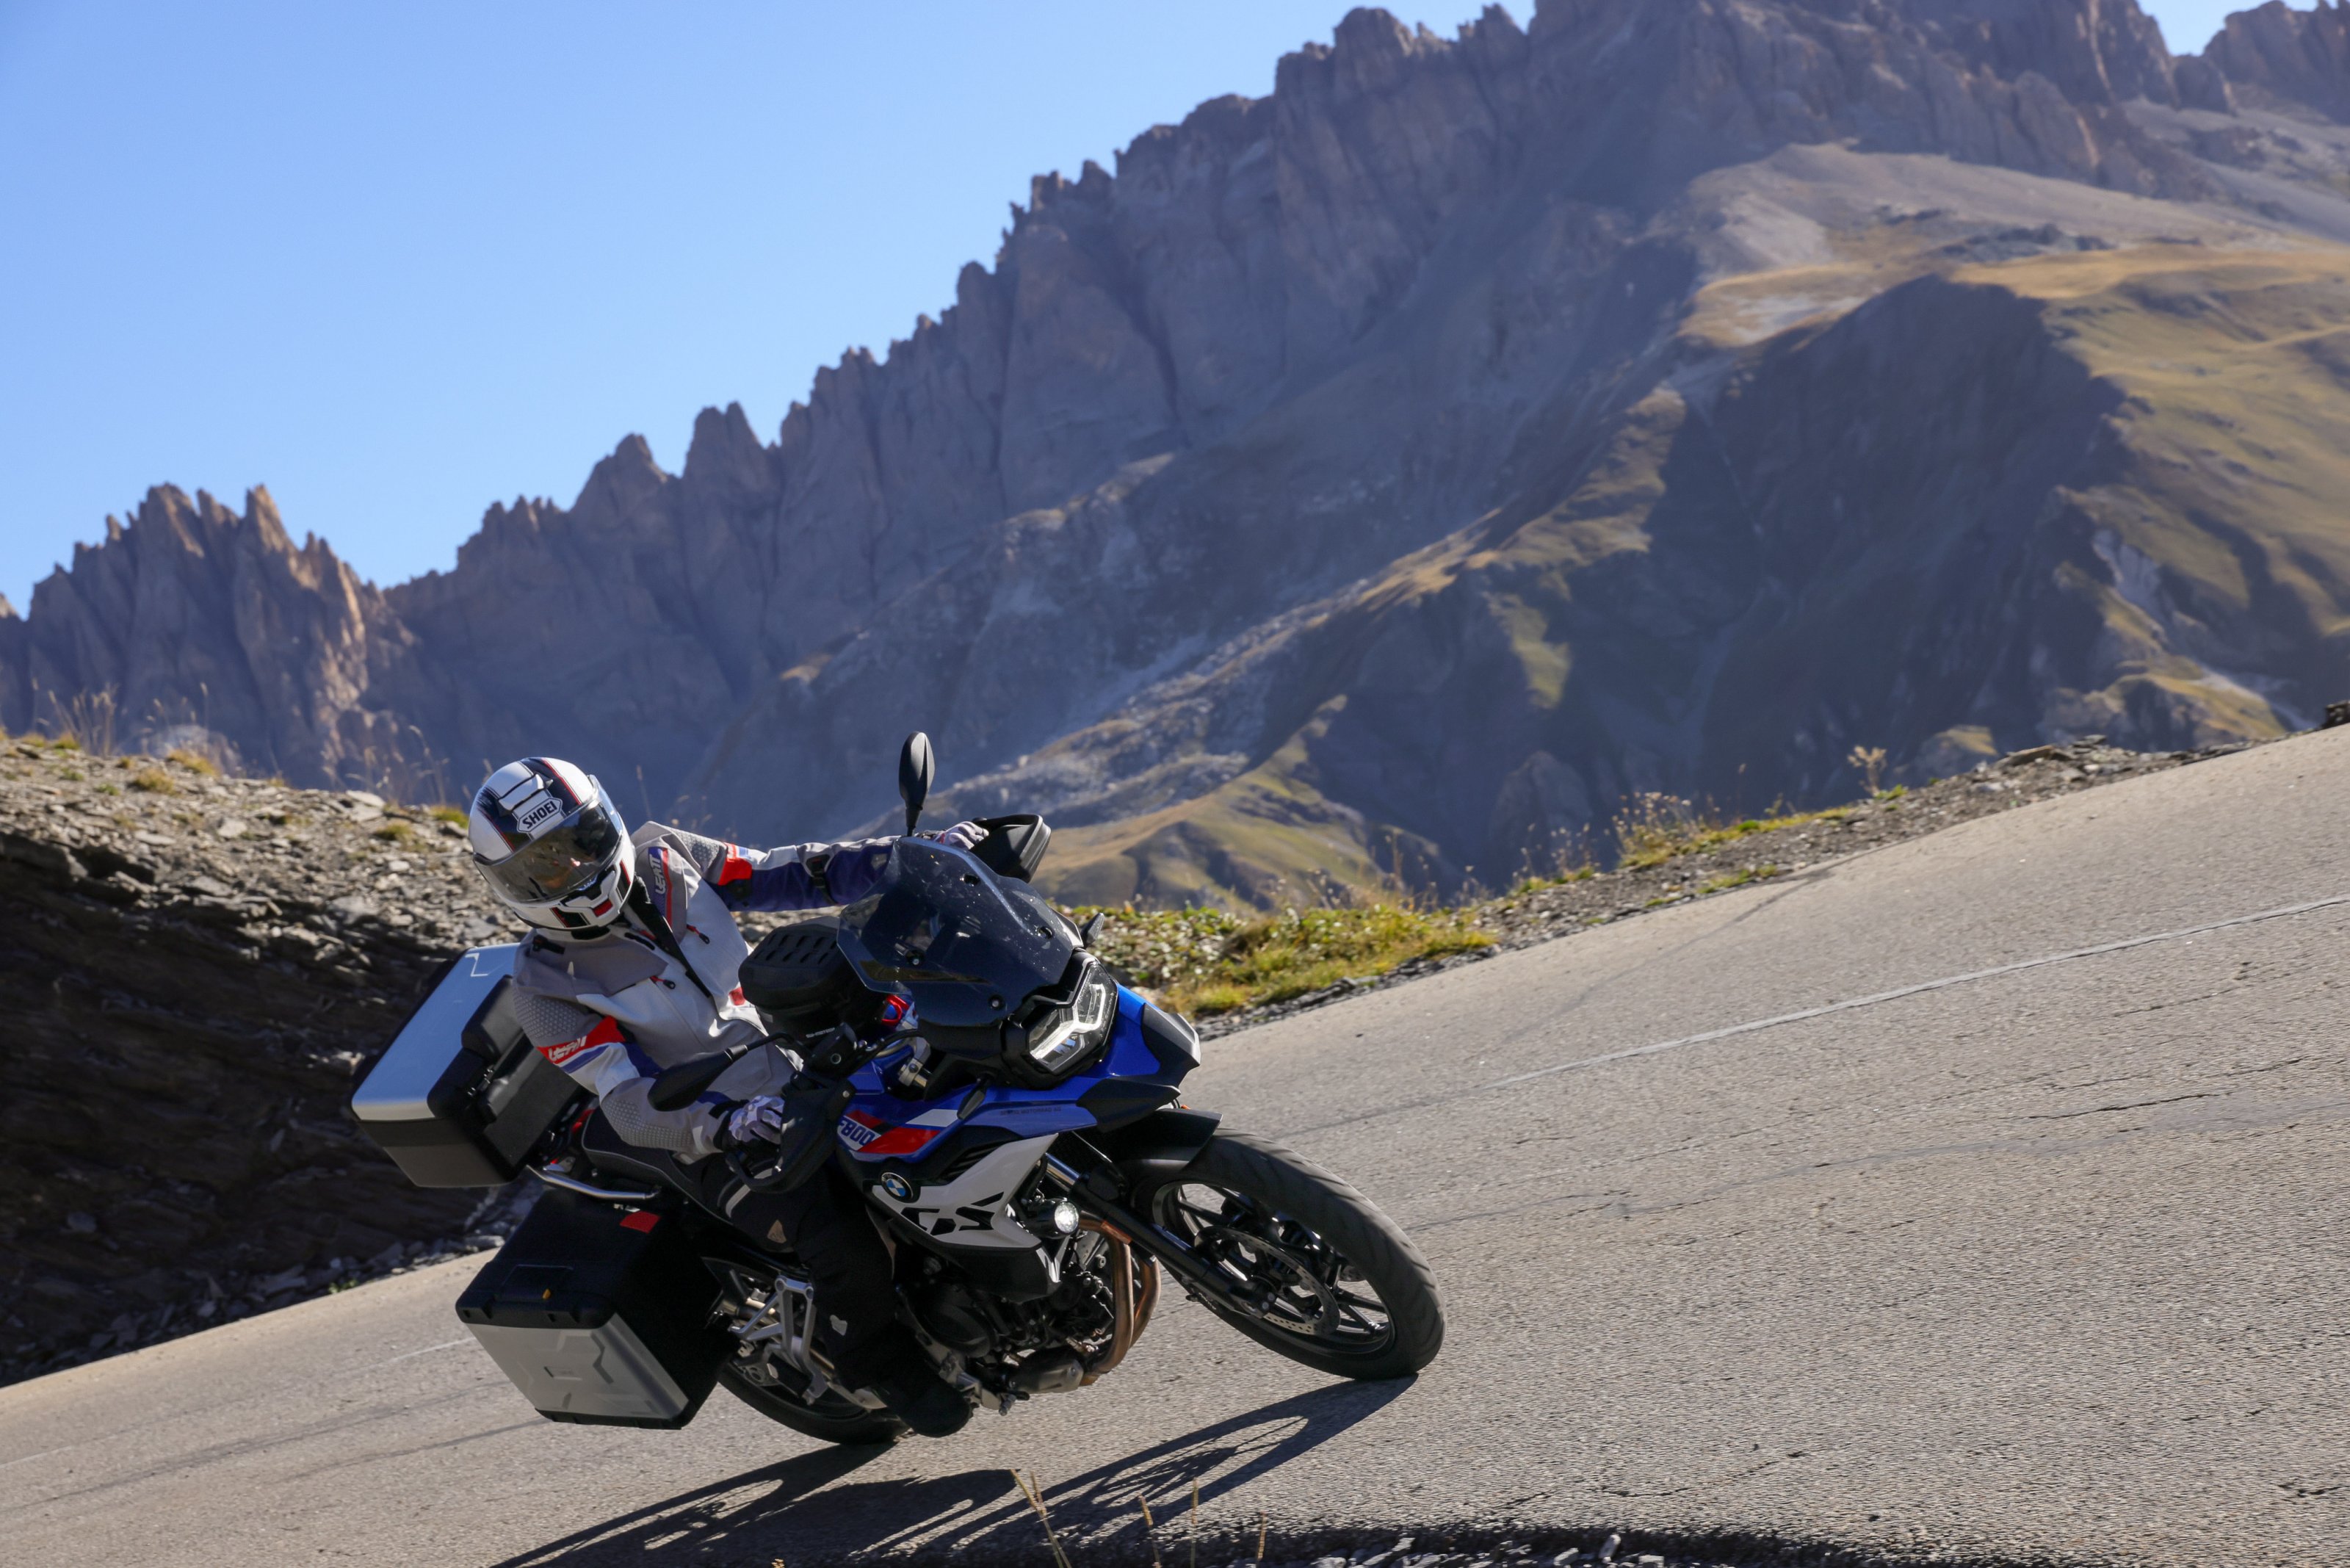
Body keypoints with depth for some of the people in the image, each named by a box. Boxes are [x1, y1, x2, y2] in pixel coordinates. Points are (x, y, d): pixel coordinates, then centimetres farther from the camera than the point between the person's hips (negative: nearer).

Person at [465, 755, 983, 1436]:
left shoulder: (661, 857, 0)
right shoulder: (547, 990, -14)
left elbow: (787, 876, 3)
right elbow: (627, 1100, -23)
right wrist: (725, 1124, -42)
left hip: (806, 1066, 6)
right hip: (724, 1149, -6)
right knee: (851, 1252, -24)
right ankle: (880, 1367, 5)